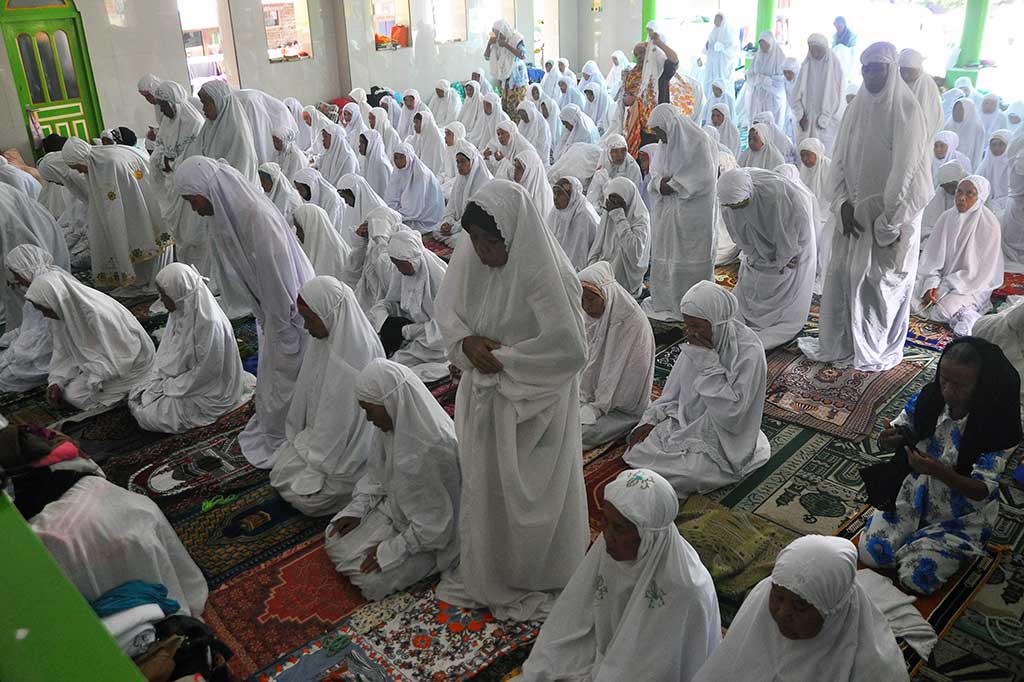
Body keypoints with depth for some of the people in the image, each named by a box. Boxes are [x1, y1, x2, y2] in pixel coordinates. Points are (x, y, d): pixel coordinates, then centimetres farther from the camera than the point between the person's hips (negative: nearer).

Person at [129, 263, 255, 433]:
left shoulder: (209, 323, -31)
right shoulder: (180, 311, -4)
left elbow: (207, 370, -25)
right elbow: (166, 350, 6)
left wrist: (169, 387, -17)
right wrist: (155, 380, -6)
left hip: (206, 389, -8)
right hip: (180, 377, 8)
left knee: (151, 417, -15)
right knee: (136, 396, 5)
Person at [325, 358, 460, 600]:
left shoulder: (431, 450, -38)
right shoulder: (401, 423, -11)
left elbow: (433, 524, -29)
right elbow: (380, 471, 7)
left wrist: (391, 550, -21)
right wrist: (358, 507, -3)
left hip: (427, 535, -8)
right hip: (396, 508, 8)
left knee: (369, 577, -13)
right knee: (335, 539, 6)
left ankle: (425, 562, 7)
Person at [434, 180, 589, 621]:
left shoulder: (546, 275, -28)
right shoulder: (469, 256, -10)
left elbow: (570, 350, -29)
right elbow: (446, 307, 4)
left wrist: (500, 357, -21)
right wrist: (466, 341, -16)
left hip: (531, 403, -6)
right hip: (484, 395, 6)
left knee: (527, 496, 12)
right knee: (483, 486, 22)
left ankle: (535, 581, 39)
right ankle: (484, 572, 46)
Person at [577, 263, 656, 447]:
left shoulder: (633, 321, -22)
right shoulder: (592, 316, 0)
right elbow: (587, 363, 4)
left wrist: (597, 407, -19)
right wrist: (583, 399, -6)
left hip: (623, 408, -7)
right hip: (595, 396, 7)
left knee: (582, 431, -24)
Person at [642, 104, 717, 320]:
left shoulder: (698, 141, -13)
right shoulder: (665, 143, 8)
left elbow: (704, 177, -16)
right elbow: (655, 173, 12)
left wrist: (673, 185, -14)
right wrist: (660, 183, -11)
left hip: (692, 211, -7)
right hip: (666, 210, 7)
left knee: (688, 255, -1)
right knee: (664, 253, 9)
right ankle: (665, 300, 19)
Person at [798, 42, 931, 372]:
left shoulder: (906, 109, -12)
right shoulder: (857, 108, 5)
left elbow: (906, 169, -15)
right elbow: (840, 160, 6)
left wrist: (889, 222, -16)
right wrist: (842, 204, -6)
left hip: (892, 210, -5)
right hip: (856, 211, 5)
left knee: (881, 280, 4)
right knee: (842, 275, 8)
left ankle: (878, 351, 20)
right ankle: (838, 344, 22)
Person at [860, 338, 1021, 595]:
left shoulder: (995, 428, -23)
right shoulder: (927, 400, -13)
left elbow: (982, 490, -23)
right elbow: (898, 434, 0)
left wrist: (939, 472, -42)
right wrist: (888, 440, -26)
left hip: (961, 515, -3)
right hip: (915, 496, 3)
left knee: (915, 577, -15)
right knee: (870, 552, -10)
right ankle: (917, 536, 20)